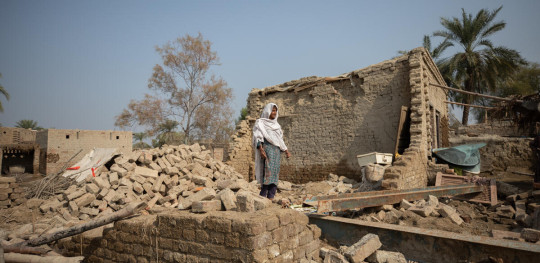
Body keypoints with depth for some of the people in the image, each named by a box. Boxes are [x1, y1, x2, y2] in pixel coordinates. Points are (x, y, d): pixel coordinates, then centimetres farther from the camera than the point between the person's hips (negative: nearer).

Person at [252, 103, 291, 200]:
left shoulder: (276, 125, 24)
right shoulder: (260, 123, 5)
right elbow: (258, 137, -6)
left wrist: (286, 151, 16)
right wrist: (261, 149, -21)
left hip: (277, 151, 7)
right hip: (266, 149, -6)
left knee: (275, 174, -2)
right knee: (268, 171, -18)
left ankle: (271, 197, -3)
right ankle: (263, 196, -17)